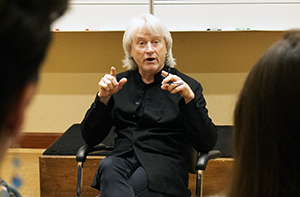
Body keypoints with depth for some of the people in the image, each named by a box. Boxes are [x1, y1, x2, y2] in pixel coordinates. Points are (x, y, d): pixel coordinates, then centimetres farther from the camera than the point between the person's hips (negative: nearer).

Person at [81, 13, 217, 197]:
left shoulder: (187, 86, 9)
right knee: (108, 166, -34)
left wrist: (189, 98, -13)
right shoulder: (120, 83, 17)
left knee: (137, 182, -37)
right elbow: (90, 137, 13)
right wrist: (103, 98, -2)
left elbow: (207, 143, -2)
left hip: (162, 163, -3)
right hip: (122, 158, 3)